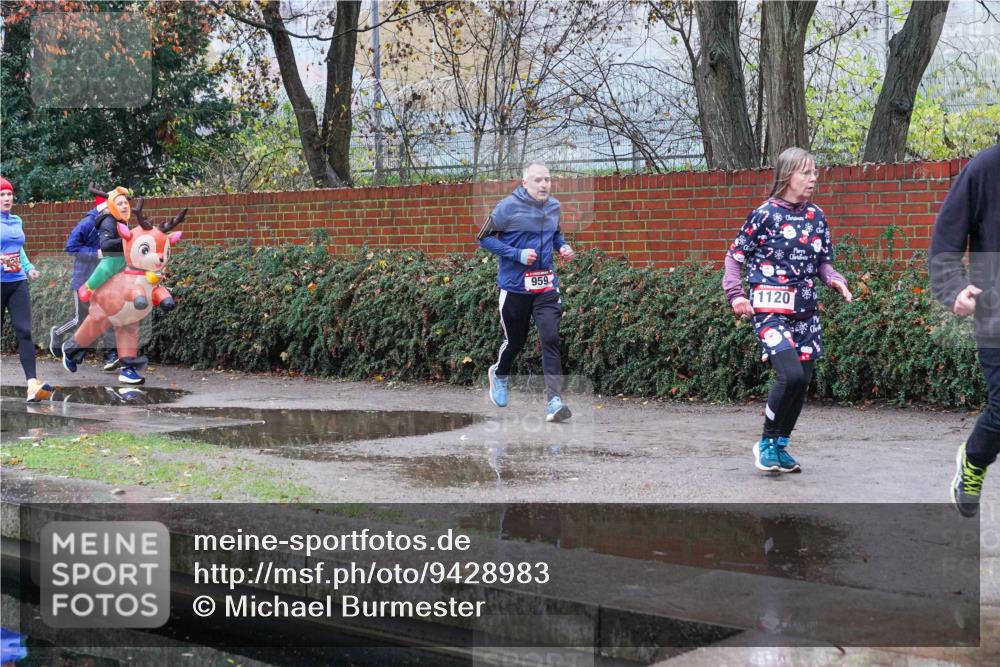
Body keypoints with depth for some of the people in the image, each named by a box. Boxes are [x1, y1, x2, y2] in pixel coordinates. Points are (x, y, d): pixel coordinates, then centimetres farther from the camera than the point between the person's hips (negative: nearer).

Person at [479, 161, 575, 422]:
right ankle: (499, 374, 45)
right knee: (515, 341, 12)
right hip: (515, 286, -3)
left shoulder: (554, 206, 4)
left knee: (551, 339, -12)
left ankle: (555, 401, -13)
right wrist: (518, 255, -18)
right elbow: (485, 238, -7)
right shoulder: (508, 207, -11)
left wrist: (563, 246, 0)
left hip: (546, 285, 3)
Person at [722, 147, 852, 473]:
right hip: (771, 309, -6)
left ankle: (780, 445, 24)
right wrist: (735, 293, -12)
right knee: (791, 375, -21)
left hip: (806, 311, 6)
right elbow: (735, 255, 0)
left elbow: (822, 262, 18)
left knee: (802, 380, 6)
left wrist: (835, 279, -3)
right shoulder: (765, 214, -5)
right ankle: (767, 442, 0)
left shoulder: (816, 216, 10)